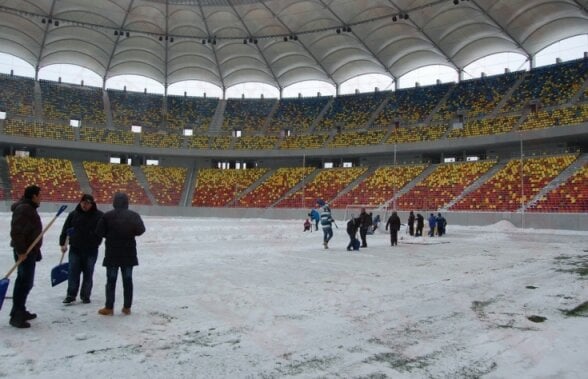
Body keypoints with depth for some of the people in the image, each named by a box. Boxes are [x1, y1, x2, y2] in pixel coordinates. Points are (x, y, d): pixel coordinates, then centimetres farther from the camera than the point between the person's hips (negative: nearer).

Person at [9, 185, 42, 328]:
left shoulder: (29, 208, 15)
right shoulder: (23, 209, -18)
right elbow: (16, 232, -25)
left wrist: (35, 251, 24)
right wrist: (21, 251, -25)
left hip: (29, 250, 11)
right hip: (24, 252, -11)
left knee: (24, 281, 17)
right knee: (25, 283, -9)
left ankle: (19, 311, 27)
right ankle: (16, 316, -4)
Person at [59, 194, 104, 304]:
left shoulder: (99, 215, -4)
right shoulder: (73, 214, 3)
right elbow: (65, 229, 8)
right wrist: (63, 243, 4)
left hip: (91, 250, -1)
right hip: (75, 249, 1)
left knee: (88, 274, 6)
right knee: (73, 272, 0)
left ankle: (85, 296, 15)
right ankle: (71, 295, 8)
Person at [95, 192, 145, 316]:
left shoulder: (107, 216, -7)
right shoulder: (134, 215, -2)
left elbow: (99, 232, -7)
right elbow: (141, 230, -2)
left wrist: (109, 234, 12)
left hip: (112, 252, -2)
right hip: (129, 253, 2)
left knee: (111, 280, 6)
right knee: (127, 279, 8)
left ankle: (109, 307, 9)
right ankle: (127, 307, 13)